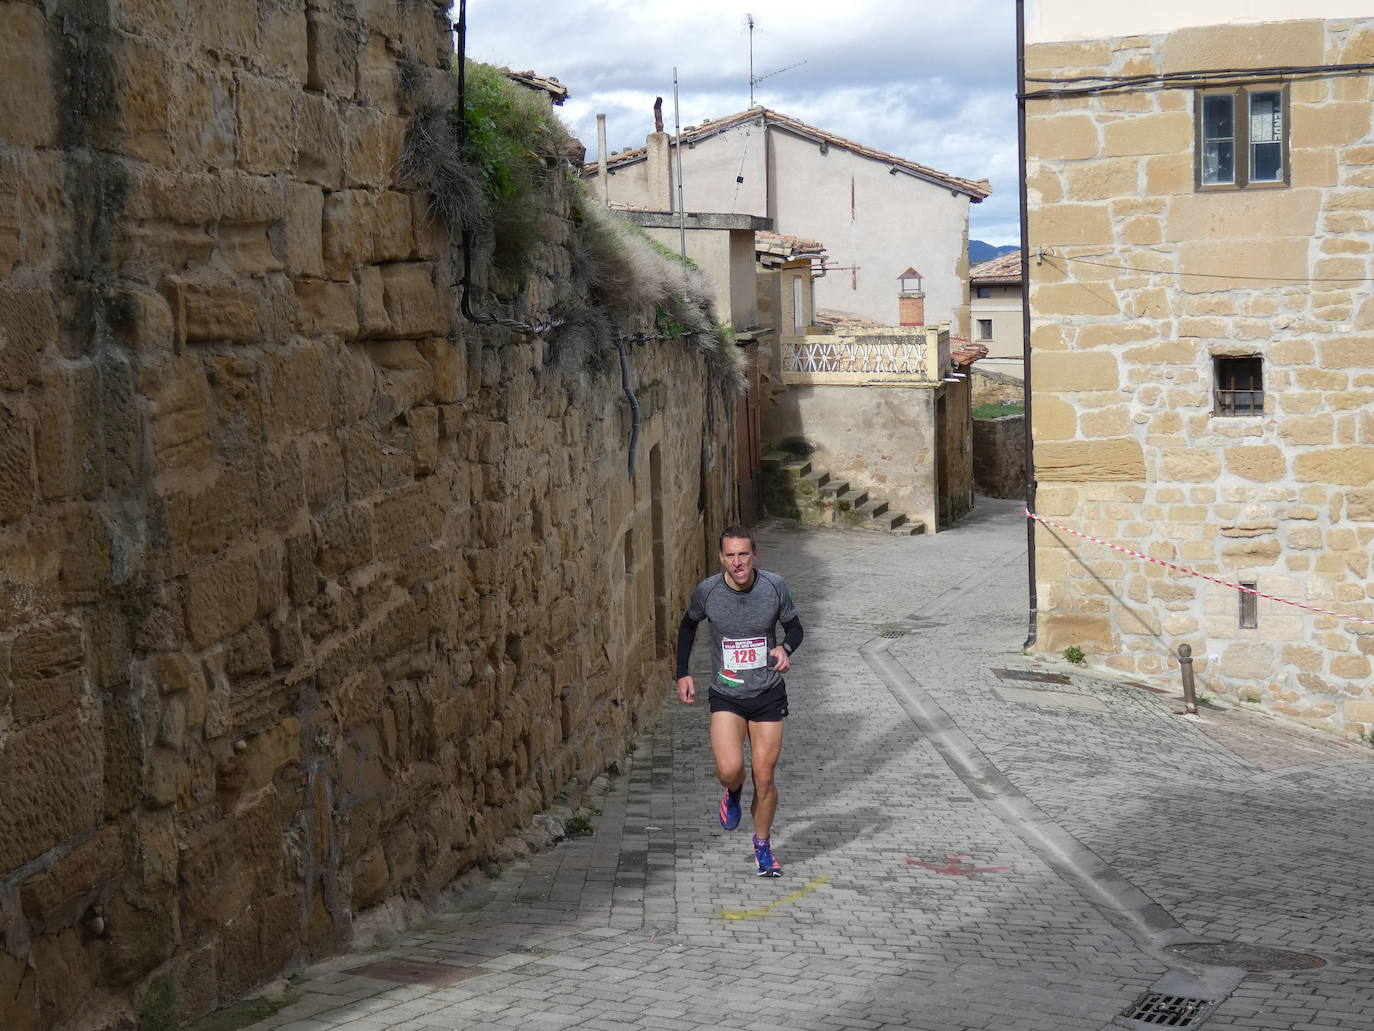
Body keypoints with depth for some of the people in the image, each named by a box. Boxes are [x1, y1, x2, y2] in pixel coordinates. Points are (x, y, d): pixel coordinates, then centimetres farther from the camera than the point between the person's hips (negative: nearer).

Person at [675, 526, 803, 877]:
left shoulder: (774, 586, -11)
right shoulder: (708, 591, -10)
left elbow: (794, 626, 4)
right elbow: (688, 624, 11)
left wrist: (785, 648, -18)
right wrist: (682, 673, 8)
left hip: (768, 695, 1)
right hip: (726, 695, 0)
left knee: (764, 776, 3)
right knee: (729, 769, -19)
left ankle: (763, 846, 26)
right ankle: (733, 793, 19)